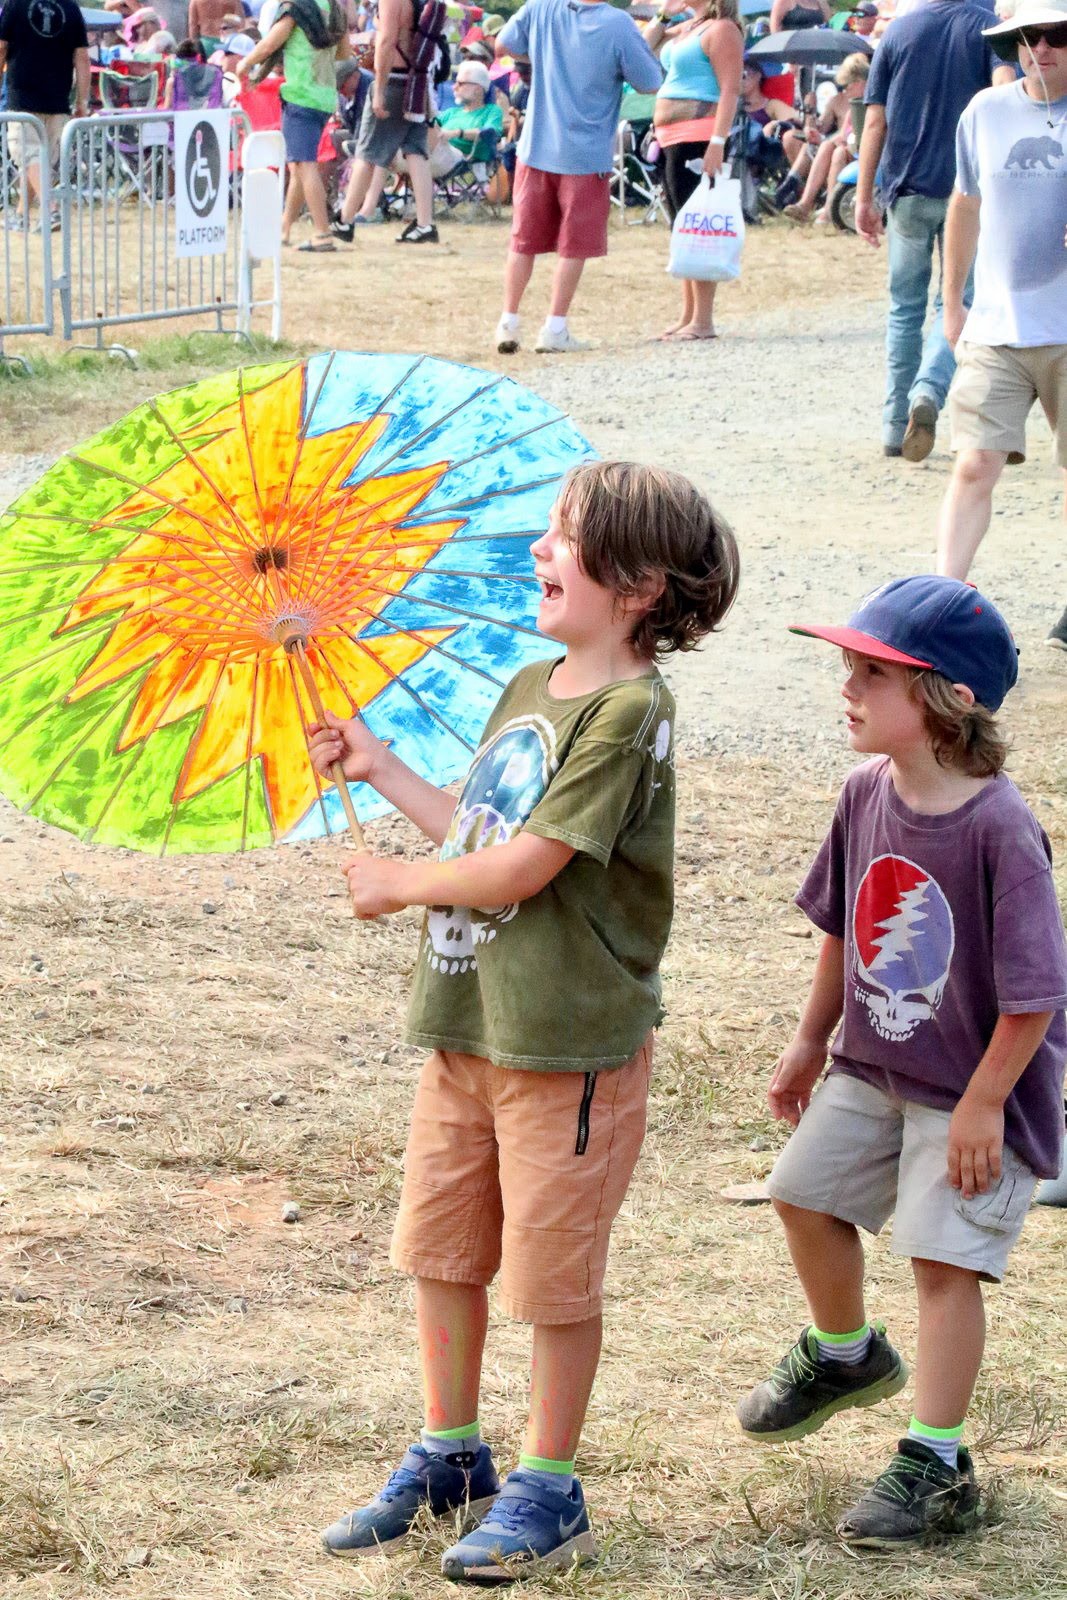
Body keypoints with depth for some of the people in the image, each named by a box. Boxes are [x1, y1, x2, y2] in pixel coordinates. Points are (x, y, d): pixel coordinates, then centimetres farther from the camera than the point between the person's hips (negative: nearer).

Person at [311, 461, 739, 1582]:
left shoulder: (630, 714, -19)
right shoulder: (528, 690, 9)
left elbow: (522, 867, -20)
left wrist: (399, 885, -7)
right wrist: (379, 768, 15)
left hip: (570, 1045, -8)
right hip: (466, 1026, 8)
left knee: (552, 1272, 4)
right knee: (437, 1246, 16)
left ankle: (548, 1490, 18)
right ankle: (448, 1455, 32)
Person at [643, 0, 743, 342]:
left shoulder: (721, 30, -9)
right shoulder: (687, 28, 19)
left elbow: (730, 90, -17)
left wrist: (717, 143, -24)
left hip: (697, 139, -10)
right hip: (671, 141, 10)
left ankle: (703, 320, -10)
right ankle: (687, 315, 17)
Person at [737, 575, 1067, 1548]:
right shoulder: (868, 793, -7)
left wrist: (984, 1104, -20)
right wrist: (813, 1039, 14)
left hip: (974, 1090, -8)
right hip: (873, 1066, 8)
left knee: (944, 1258, -6)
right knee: (804, 1193, 17)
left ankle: (936, 1466, 5)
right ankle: (845, 1357, 43)